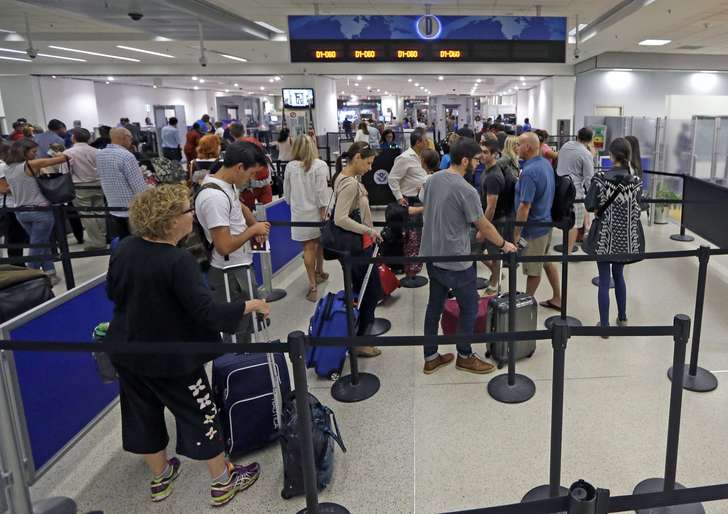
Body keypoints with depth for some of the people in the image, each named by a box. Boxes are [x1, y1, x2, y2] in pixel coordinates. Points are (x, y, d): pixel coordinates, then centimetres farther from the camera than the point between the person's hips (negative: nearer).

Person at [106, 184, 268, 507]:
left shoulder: (124, 249, -5)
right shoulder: (178, 261, -27)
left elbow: (112, 292, 10)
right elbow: (207, 311, -30)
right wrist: (250, 306, -19)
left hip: (127, 352, 7)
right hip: (170, 358, -7)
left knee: (144, 416, 21)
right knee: (201, 416, 9)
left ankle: (160, 477, 41)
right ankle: (223, 482, 24)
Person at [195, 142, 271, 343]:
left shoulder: (228, 185, 3)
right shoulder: (214, 197, -28)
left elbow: (240, 206, 26)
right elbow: (225, 247, -30)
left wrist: (256, 226, 7)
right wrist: (253, 229, -15)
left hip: (241, 266, 10)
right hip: (229, 274, -10)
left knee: (249, 323, 24)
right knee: (237, 333, 3)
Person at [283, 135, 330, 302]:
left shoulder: (290, 167, -5)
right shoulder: (319, 165, -11)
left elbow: (286, 191, 5)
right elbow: (321, 191, -13)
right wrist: (323, 211, -8)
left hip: (299, 213, 0)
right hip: (315, 211, 0)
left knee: (308, 247, 2)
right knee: (319, 242, 21)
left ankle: (313, 284, 0)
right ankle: (319, 272, 41)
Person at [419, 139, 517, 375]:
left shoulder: (432, 179, 2)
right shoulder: (466, 191, -20)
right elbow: (484, 226, -11)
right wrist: (503, 244, 6)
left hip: (431, 255, 8)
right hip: (455, 261, -8)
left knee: (434, 306, 16)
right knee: (469, 308, 10)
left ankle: (431, 357, 25)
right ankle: (465, 357, 25)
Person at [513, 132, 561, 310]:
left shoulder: (529, 172, -25)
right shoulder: (546, 163, 4)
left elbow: (525, 206, -26)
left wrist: (517, 233, -19)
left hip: (534, 227, -9)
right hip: (546, 221, 9)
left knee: (533, 270, 7)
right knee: (547, 262, 21)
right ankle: (557, 299, 32)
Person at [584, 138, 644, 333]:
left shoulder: (601, 178, -14)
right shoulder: (635, 180, -6)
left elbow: (590, 205, -11)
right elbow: (637, 209, 1)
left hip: (605, 236, -3)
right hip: (627, 237, 3)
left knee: (604, 280, 5)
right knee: (618, 275, 22)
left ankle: (604, 324, 11)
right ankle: (622, 318, 33)